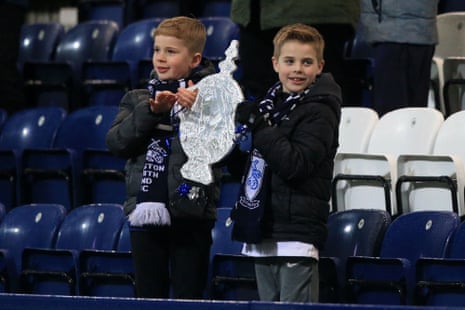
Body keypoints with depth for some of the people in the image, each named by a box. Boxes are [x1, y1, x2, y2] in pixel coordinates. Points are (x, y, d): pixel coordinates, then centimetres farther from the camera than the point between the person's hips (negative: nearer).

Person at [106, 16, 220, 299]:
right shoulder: (138, 100, 11)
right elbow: (117, 143, -2)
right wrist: (152, 111, -12)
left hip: (190, 214, -4)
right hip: (146, 211, 4)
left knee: (188, 296, 0)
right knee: (149, 296, 9)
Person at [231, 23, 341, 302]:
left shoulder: (319, 112, -9)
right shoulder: (272, 103, 16)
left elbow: (294, 164, -21)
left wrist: (259, 126, -21)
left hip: (296, 235, -8)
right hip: (264, 232, 8)